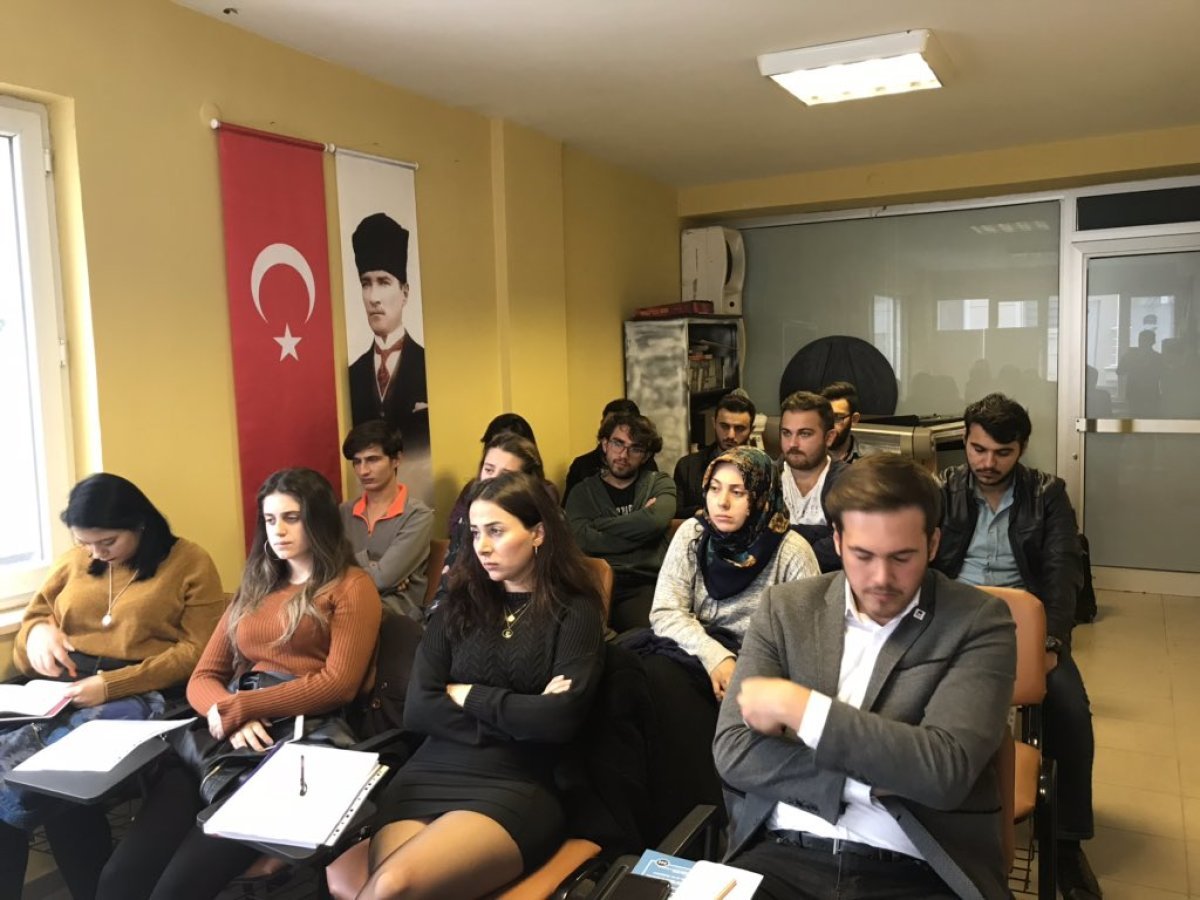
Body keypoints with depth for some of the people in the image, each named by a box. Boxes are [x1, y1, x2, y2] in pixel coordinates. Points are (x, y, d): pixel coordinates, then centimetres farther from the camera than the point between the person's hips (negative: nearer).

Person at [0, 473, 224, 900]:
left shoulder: (189, 562, 1)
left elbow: (198, 649, -7)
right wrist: (39, 631, 2)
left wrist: (112, 684, -17)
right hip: (60, 689, 5)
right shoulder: (76, 561, 18)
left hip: (139, 695, -5)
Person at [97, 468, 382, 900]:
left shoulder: (352, 586, 6)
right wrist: (231, 718, -6)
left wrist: (235, 709, -10)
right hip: (229, 737, 6)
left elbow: (339, 684, -6)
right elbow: (202, 678, 17)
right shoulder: (254, 588, 24)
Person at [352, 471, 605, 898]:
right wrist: (518, 716, -5)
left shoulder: (574, 613, 3)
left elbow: (561, 718, -12)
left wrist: (468, 695, -1)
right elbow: (417, 711, 4)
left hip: (515, 789, -3)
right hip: (427, 776, 3)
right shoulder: (458, 606, 14)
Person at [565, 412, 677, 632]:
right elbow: (583, 540, -4)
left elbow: (655, 521, -8)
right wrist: (639, 527, -3)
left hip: (644, 583, 0)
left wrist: (599, 525, 1)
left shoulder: (659, 483, 15)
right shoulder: (583, 491, 16)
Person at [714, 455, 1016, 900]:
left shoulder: (978, 622, -2)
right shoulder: (785, 607, 4)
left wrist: (798, 707, -15)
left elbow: (946, 771, -14)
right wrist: (885, 773, -11)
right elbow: (733, 753, -3)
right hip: (783, 854, 1)